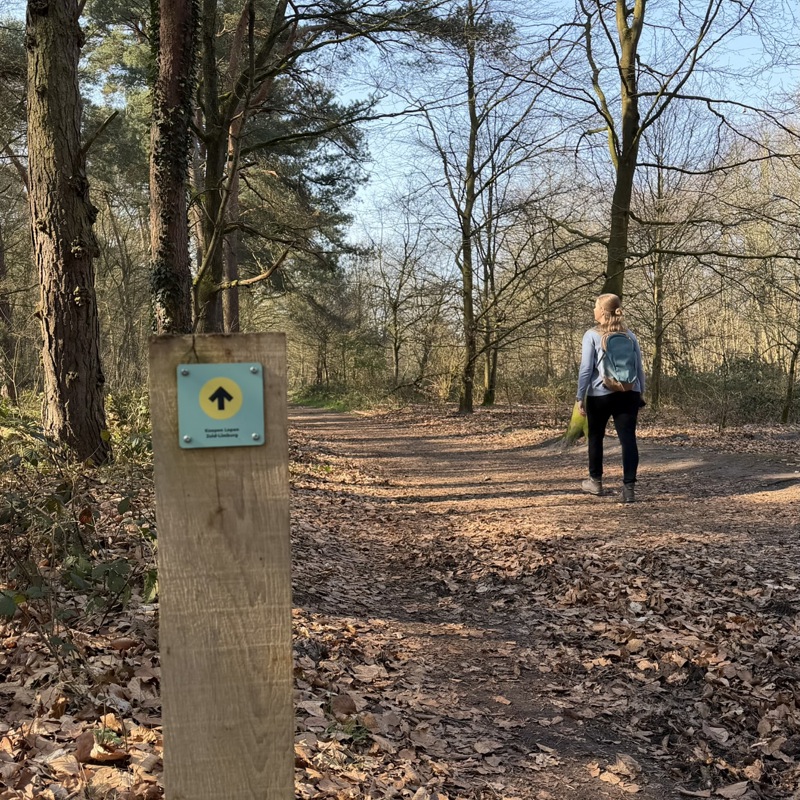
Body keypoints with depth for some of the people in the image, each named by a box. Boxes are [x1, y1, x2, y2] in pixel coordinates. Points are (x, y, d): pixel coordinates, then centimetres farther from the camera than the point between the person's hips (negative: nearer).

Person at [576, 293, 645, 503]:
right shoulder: (629, 335, 8)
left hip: (600, 394, -2)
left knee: (595, 437, 17)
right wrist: (640, 393, 19)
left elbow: (586, 368, -8)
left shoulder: (592, 335, -4)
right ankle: (629, 487, -8)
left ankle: (595, 481, 30)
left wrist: (580, 397, -4)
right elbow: (639, 367, 11)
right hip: (628, 394, 3)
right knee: (628, 439, -2)